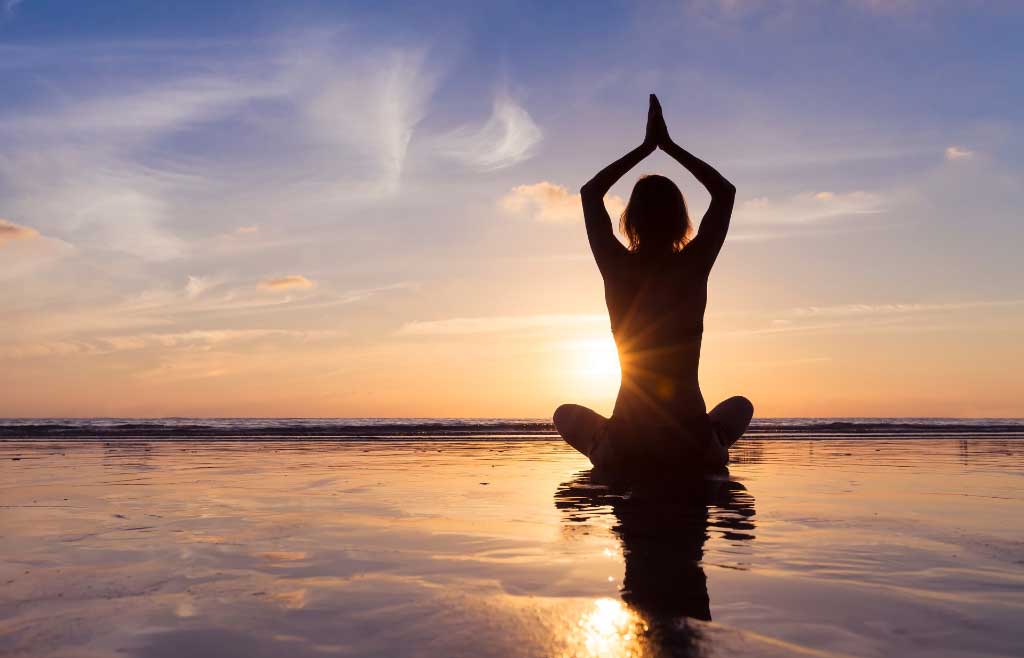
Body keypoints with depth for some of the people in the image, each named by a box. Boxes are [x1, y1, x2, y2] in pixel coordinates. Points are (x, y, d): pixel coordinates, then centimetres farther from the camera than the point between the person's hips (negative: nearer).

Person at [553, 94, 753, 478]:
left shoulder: (617, 268, -6)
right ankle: (711, 450, 18)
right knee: (740, 405, 34)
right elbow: (725, 191, 11)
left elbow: (590, 192, 11)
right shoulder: (694, 265, -6)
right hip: (693, 448, 1)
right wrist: (669, 146, 13)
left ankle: (606, 450, 16)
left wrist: (646, 147, 14)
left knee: (567, 414, 31)